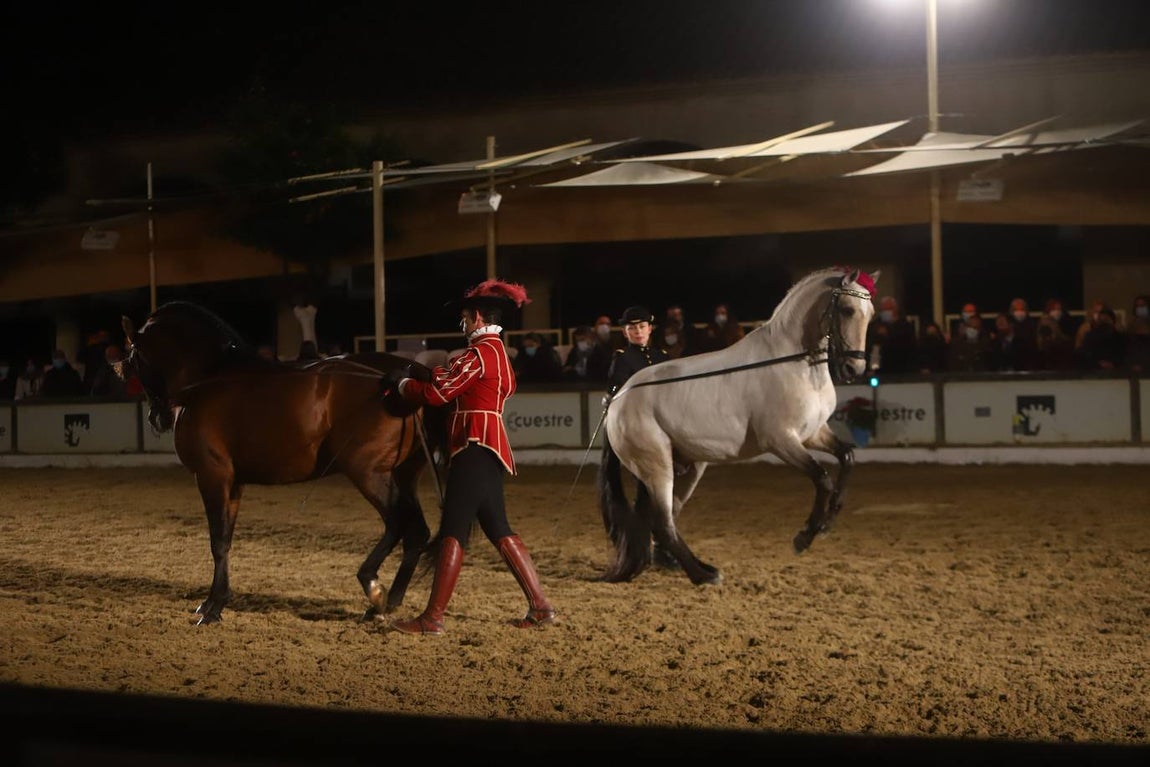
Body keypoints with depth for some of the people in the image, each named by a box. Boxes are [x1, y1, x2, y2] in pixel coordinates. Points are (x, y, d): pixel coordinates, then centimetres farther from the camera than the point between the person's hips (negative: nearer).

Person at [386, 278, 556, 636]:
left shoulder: (479, 353, -12)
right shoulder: (500, 353, 19)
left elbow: (439, 394, -15)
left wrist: (403, 384, 0)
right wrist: (432, 373, 19)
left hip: (475, 449, -10)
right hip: (492, 449, 10)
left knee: (453, 532, -8)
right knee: (499, 530, 12)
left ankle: (432, 618, -6)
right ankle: (540, 606, 11)